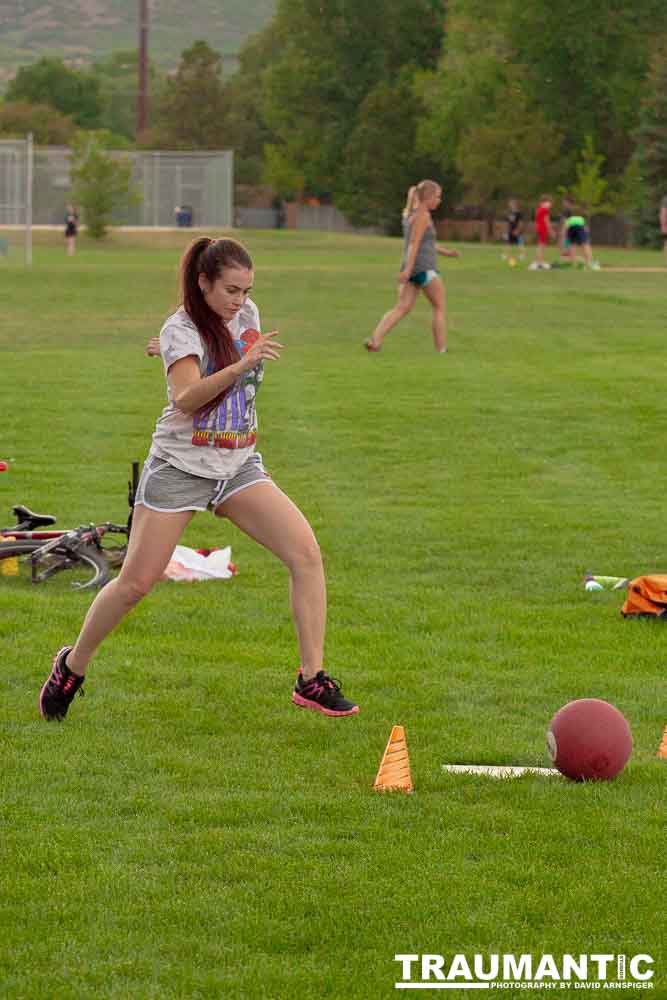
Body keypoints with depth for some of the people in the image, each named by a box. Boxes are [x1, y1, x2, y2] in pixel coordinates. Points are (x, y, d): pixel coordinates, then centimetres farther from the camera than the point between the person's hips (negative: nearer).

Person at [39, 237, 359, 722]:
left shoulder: (248, 315, 5)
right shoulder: (182, 330, -14)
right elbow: (186, 399, -32)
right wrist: (243, 364, -43)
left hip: (238, 467, 5)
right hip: (180, 467, -5)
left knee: (306, 551, -13)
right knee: (134, 584, -3)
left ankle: (311, 681, -9)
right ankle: (72, 667, 21)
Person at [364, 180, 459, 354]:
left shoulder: (410, 213, 18)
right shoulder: (423, 215, -11)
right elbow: (414, 243, -20)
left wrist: (445, 252, 27)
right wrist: (408, 269, -25)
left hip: (411, 268, 8)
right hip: (423, 267, -8)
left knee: (402, 308, 2)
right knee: (440, 307, 4)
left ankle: (375, 340, -11)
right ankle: (441, 350, 6)